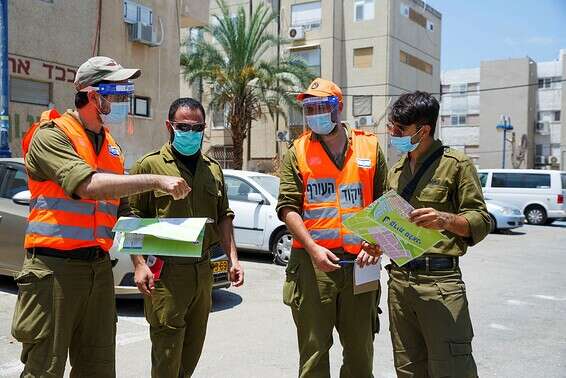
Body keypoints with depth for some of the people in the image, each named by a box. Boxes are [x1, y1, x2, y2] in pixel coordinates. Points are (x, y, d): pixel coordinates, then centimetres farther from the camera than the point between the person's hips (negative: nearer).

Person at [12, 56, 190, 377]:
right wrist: (156, 180, -23)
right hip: (55, 267, -7)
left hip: (100, 267, 7)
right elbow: (87, 185, -24)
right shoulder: (52, 135, -7)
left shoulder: (112, 147, 16)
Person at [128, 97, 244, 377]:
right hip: (165, 272, -5)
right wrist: (139, 264, -15)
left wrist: (233, 258, 7)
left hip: (203, 270, 6)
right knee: (166, 355, -1)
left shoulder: (213, 169, 14)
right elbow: (133, 219, -6)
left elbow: (223, 217, 17)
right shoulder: (149, 165, -3)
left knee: (193, 350, 15)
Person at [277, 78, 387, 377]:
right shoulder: (297, 152, 5)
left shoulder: (370, 147, 9)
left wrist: (376, 243, -3)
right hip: (313, 263, -1)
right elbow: (287, 206, -1)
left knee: (361, 350, 12)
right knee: (313, 349, 4)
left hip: (359, 263, 2)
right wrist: (313, 248, -13)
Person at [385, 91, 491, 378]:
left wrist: (446, 219, -24)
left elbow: (481, 222, -5)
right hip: (398, 280, 6)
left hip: (440, 280, -6)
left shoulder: (456, 164, -1)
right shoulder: (396, 171, 17)